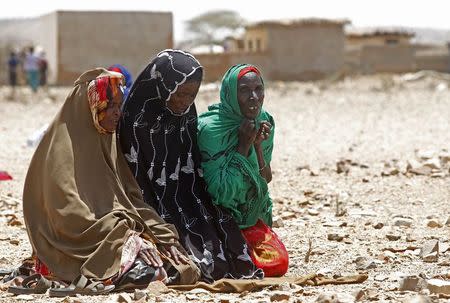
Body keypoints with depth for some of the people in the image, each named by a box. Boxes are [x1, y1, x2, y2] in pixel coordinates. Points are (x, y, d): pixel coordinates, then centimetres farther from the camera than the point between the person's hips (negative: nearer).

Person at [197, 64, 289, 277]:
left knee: (279, 263, -15)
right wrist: (244, 144, -23)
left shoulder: (264, 122, 0)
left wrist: (258, 145, -15)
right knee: (267, 265, -20)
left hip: (252, 217, 6)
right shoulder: (210, 129, -20)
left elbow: (266, 179, 3)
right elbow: (220, 191, -22)